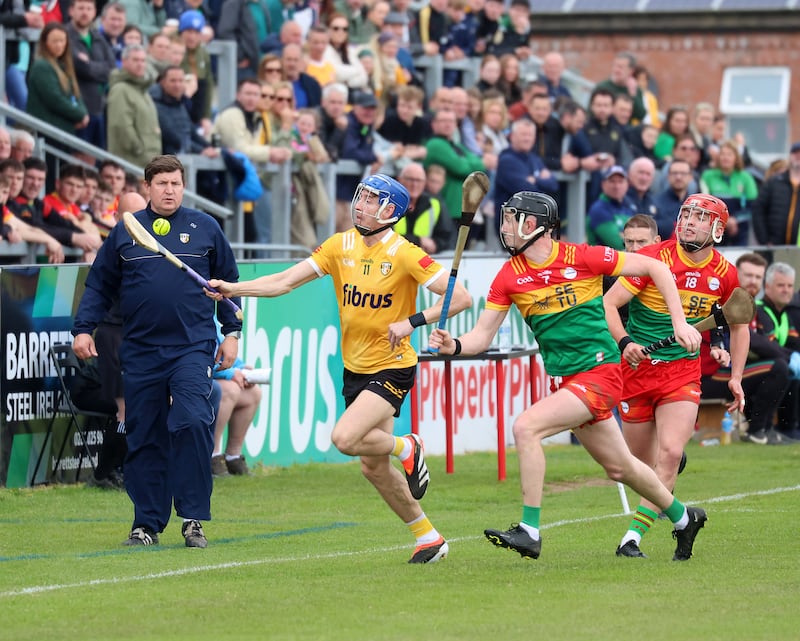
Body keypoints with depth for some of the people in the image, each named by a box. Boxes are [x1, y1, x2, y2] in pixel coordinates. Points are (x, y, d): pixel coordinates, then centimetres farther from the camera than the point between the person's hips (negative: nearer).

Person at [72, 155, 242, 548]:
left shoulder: (204, 228, 7)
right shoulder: (125, 232, 9)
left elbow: (228, 281, 13)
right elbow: (99, 285, 12)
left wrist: (232, 332, 8)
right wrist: (83, 328, 2)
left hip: (192, 349, -2)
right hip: (140, 353, 2)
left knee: (192, 423, -19)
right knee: (144, 439, 4)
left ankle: (194, 519, -12)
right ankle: (147, 524, 13)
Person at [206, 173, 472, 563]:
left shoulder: (404, 255, -15)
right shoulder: (341, 246, 0)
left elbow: (461, 298, -17)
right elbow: (284, 282, -1)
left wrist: (412, 321, -25)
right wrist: (233, 289, -12)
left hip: (392, 368, -6)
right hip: (355, 368, 6)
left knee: (344, 438, -26)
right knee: (373, 468, 8)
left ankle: (406, 448, 4)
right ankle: (428, 538, 24)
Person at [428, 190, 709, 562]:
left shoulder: (581, 258, -12)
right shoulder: (509, 276, 2)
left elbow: (655, 268, -4)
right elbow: (482, 335, 1)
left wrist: (679, 322, -8)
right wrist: (454, 345, -21)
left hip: (599, 371, -6)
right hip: (566, 378, 6)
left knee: (526, 427, -23)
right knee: (619, 467, 17)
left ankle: (529, 531, -18)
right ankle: (683, 518, 40)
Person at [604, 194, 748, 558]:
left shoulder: (724, 274, -1)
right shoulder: (653, 258, -12)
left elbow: (739, 324, 17)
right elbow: (608, 304, -13)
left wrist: (736, 377, 11)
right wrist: (624, 341, -30)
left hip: (683, 372, 1)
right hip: (637, 365, -1)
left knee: (669, 454, -19)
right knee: (640, 463, 5)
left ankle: (633, 537, -14)